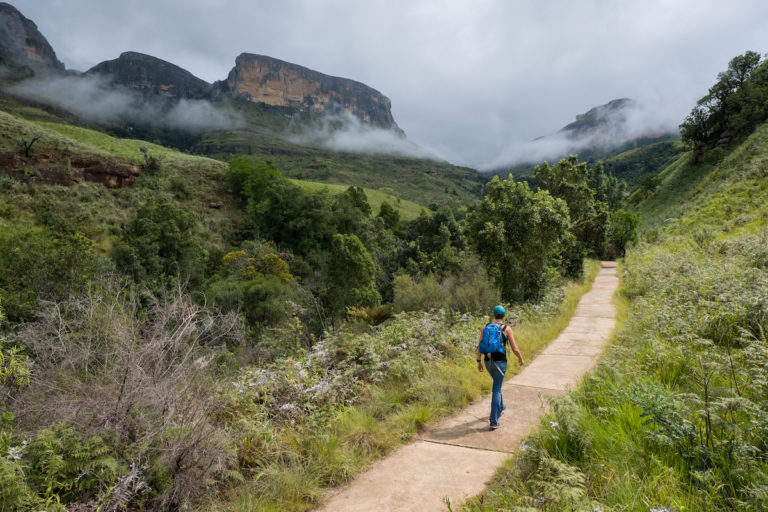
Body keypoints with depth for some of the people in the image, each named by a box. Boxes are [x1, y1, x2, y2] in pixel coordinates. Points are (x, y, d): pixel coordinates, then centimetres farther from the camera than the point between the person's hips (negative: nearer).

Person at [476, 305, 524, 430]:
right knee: (496, 390, -1)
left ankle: (500, 407, 48)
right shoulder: (507, 329, -8)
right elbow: (515, 349, -7)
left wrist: (478, 362, 9)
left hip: (488, 362, 4)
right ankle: (494, 421, -4)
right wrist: (521, 359, 13)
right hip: (500, 362, -4)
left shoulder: (485, 327, 2)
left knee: (497, 383, 31)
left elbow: (479, 346, 0)